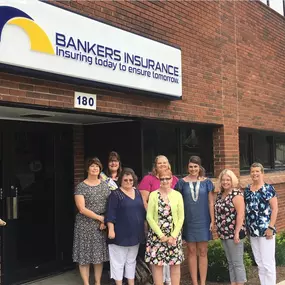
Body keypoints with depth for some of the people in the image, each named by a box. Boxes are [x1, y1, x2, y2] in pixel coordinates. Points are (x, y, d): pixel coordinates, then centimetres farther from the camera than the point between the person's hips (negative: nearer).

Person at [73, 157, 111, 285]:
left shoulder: (104, 185, 7)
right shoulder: (81, 187, -7)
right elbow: (82, 209, -14)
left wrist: (105, 220, -7)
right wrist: (100, 217, -14)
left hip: (101, 226, 4)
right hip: (85, 226, -4)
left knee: (100, 255, 10)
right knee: (85, 256, 1)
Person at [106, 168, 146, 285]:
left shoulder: (137, 192, 9)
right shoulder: (115, 194, -9)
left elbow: (143, 210, 16)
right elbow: (111, 214, -14)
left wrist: (147, 225, 16)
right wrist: (111, 230, -20)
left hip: (135, 233, 6)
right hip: (121, 234, -6)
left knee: (131, 261, 17)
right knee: (119, 262, 3)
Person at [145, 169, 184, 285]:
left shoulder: (177, 195, 2)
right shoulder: (153, 195, -2)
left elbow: (181, 218, 1)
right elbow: (149, 217, -5)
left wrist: (173, 236, -9)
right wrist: (161, 235, -10)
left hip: (174, 236, 1)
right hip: (157, 235, -1)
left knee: (175, 264, 6)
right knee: (157, 264, 1)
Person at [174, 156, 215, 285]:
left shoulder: (206, 182, 0)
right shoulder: (182, 182, 0)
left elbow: (211, 202, 1)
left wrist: (212, 220, -4)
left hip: (203, 221, 0)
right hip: (188, 222, 0)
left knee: (203, 252, 5)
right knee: (191, 252, 7)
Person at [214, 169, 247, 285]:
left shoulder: (236, 194, -13)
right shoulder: (220, 194, 11)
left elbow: (240, 214, -18)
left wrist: (237, 232, -21)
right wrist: (219, 230, 16)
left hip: (233, 233, -8)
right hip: (224, 233, 8)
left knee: (237, 263, 0)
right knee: (230, 262, 15)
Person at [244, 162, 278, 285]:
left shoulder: (268, 188, -7)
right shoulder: (247, 190, 10)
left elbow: (275, 209, -9)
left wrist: (271, 227, -15)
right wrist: (246, 227, 10)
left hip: (265, 230, -6)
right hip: (252, 231, 6)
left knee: (268, 262, -2)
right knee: (259, 262, 14)